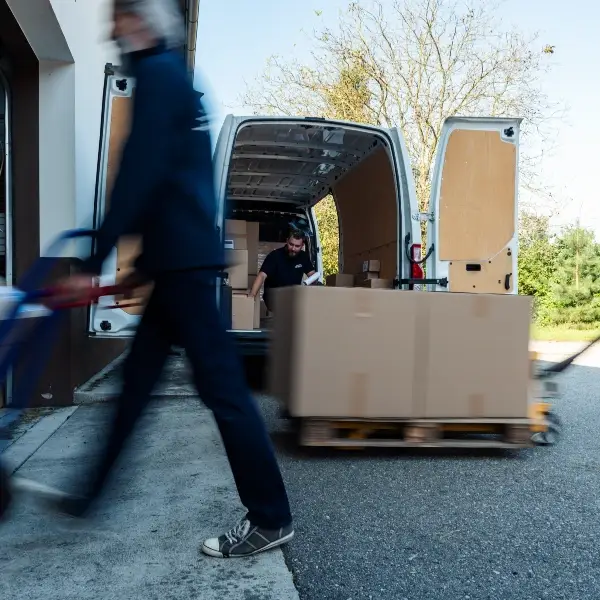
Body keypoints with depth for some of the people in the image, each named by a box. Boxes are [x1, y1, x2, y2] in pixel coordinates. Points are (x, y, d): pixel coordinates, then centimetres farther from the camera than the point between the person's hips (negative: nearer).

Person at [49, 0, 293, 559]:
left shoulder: (157, 74, -6)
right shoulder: (172, 77, 25)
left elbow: (137, 177, -17)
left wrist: (93, 263, -16)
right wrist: (147, 262, 26)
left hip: (183, 259, -10)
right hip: (180, 257, 10)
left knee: (220, 384, -7)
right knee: (137, 375, 14)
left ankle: (270, 518, 5)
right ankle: (91, 491, 29)